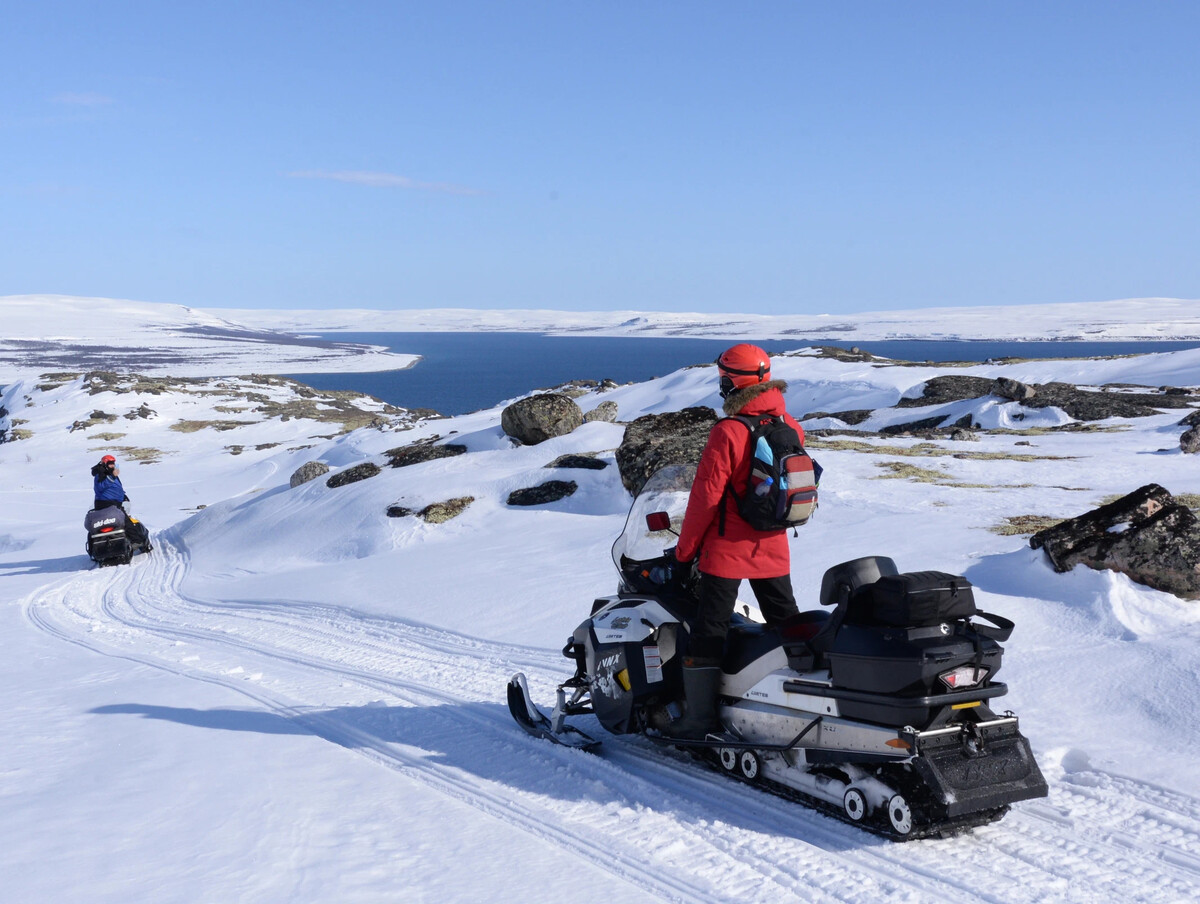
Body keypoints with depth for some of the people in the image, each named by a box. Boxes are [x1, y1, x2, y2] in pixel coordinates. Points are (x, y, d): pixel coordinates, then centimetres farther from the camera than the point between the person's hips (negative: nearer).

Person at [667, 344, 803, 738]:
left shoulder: (728, 432, -17)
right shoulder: (792, 428, 3)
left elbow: (706, 496, -16)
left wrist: (685, 549, -5)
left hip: (726, 550, -6)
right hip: (774, 550, 6)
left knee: (709, 630, 0)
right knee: (786, 624, 17)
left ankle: (699, 716, 3)